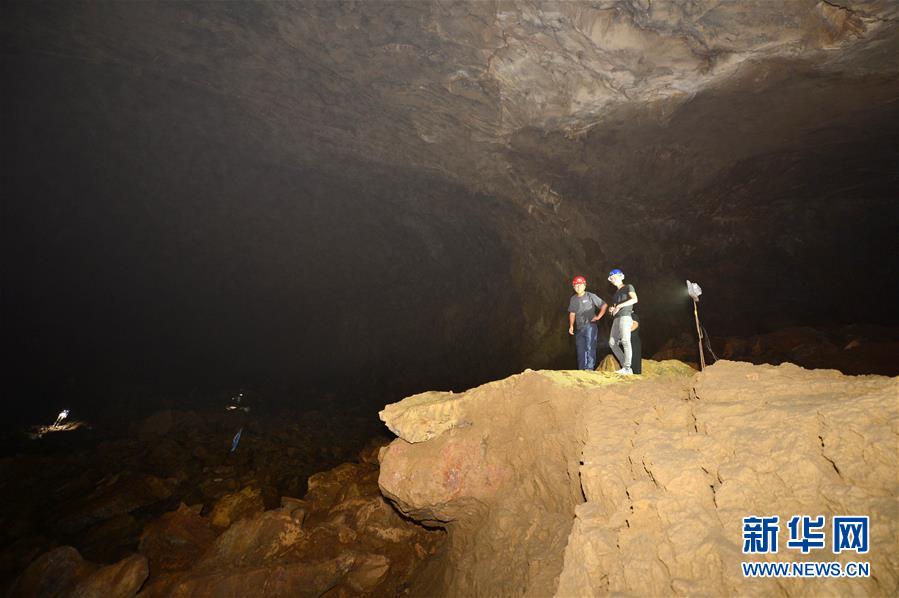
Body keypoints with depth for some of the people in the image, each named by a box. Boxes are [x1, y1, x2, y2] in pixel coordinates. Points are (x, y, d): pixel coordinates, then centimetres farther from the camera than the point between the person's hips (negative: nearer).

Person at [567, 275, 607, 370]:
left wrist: (598, 316, -7)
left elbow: (604, 305, 1)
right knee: (580, 350, 7)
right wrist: (571, 326, 7)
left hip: (590, 326, -6)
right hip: (579, 328, 6)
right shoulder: (573, 299, 13)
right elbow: (572, 313, 17)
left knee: (590, 348, -11)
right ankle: (581, 370, 13)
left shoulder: (590, 296, -2)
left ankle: (589, 369, -10)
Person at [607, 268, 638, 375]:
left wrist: (620, 305, -17)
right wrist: (611, 309, 6)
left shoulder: (628, 287, 7)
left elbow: (635, 299, -10)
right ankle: (624, 365, 1)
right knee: (612, 343, -2)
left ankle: (627, 368, -19)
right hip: (616, 319, 8)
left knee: (625, 341, -16)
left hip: (625, 317, -8)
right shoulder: (616, 293, 28)